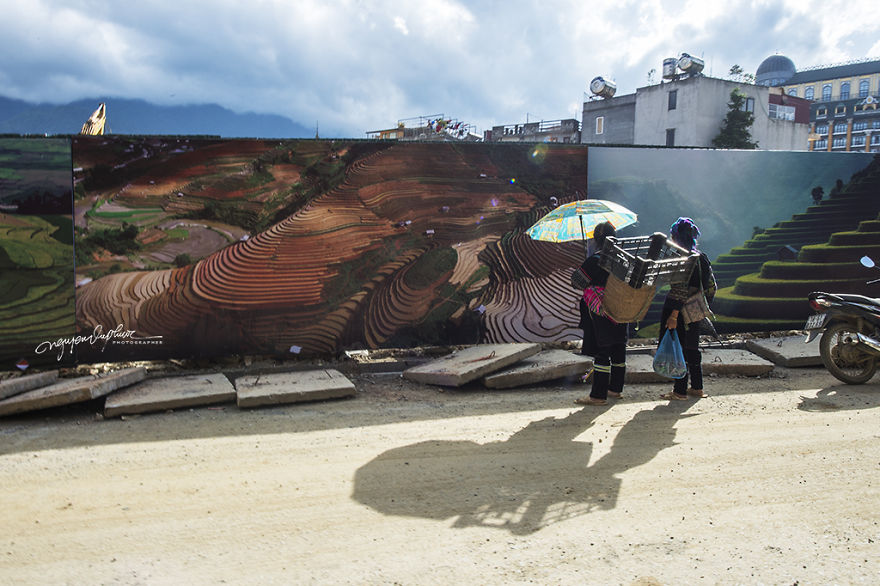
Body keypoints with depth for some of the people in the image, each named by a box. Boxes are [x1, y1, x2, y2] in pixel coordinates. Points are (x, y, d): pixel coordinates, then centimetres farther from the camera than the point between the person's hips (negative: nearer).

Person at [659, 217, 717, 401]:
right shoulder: (702, 257, 8)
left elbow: (681, 290, -23)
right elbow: (711, 285, 13)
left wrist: (674, 315, -22)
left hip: (678, 308, -8)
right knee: (691, 347, 18)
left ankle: (680, 391, 6)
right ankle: (697, 387, 26)